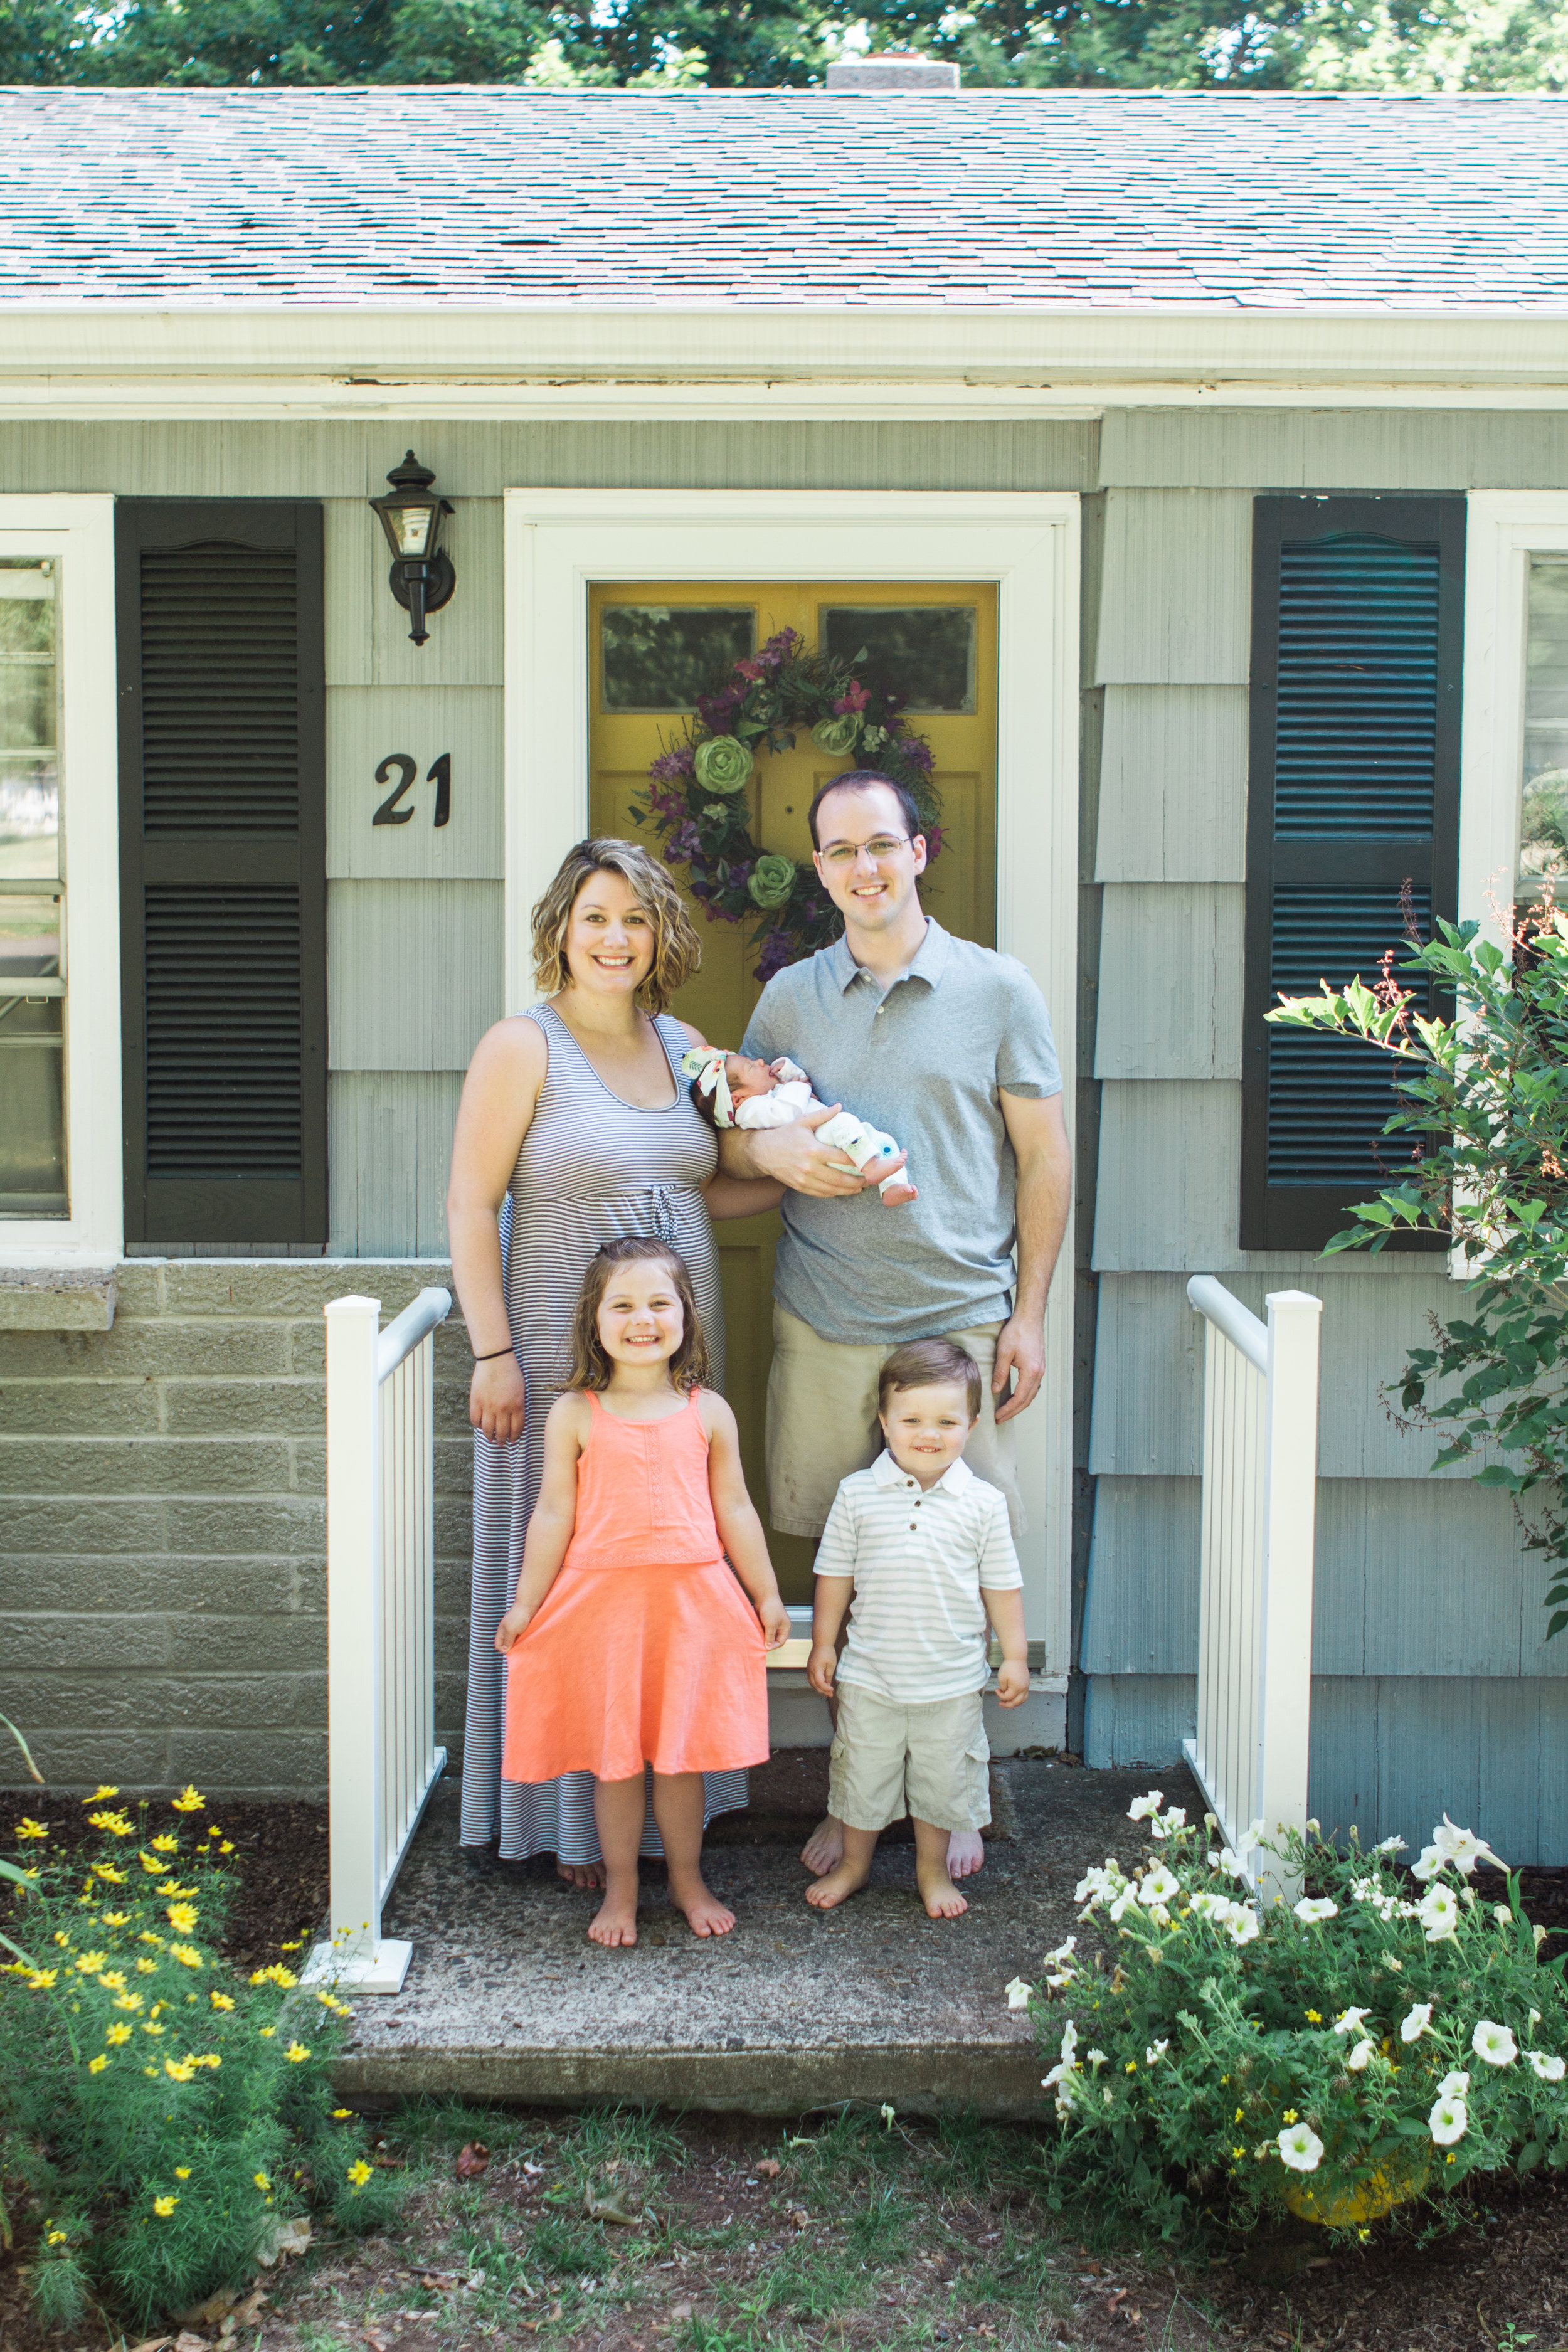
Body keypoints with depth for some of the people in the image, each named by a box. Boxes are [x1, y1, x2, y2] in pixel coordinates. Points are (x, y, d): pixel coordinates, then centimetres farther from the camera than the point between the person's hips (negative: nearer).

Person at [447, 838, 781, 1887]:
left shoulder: (681, 1046, 10)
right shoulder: (522, 1047, -8)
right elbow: (471, 1209, -10)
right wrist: (494, 1353, -15)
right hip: (563, 1359, -6)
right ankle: (573, 1821, 13)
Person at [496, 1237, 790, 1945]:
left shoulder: (708, 1413, 2)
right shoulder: (575, 1415, -3)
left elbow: (734, 1508, 8)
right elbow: (553, 1513, 1)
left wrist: (767, 1595, 11)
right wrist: (525, 1603, 2)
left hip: (692, 1601, 1)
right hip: (601, 1601, -1)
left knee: (681, 1752, 10)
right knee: (613, 1756, 8)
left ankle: (688, 1879, 29)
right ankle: (619, 1888, 25)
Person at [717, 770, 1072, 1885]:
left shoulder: (998, 989, 2)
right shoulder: (790, 997, 9)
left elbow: (1045, 1157, 4)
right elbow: (730, 1137, 15)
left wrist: (1029, 1313, -1)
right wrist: (776, 1151, -9)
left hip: (962, 1319, -2)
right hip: (823, 1328, 2)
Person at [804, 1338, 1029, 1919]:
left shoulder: (983, 1502, -6)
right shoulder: (858, 1494, -5)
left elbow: (1002, 1585, 2)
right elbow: (835, 1574, 3)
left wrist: (1014, 1655, 3)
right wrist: (823, 1643, 4)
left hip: (952, 1679, 0)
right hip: (870, 1674, 0)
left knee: (942, 1778, 13)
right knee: (863, 1773, 13)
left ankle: (933, 1870, 34)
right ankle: (854, 1863, 35)